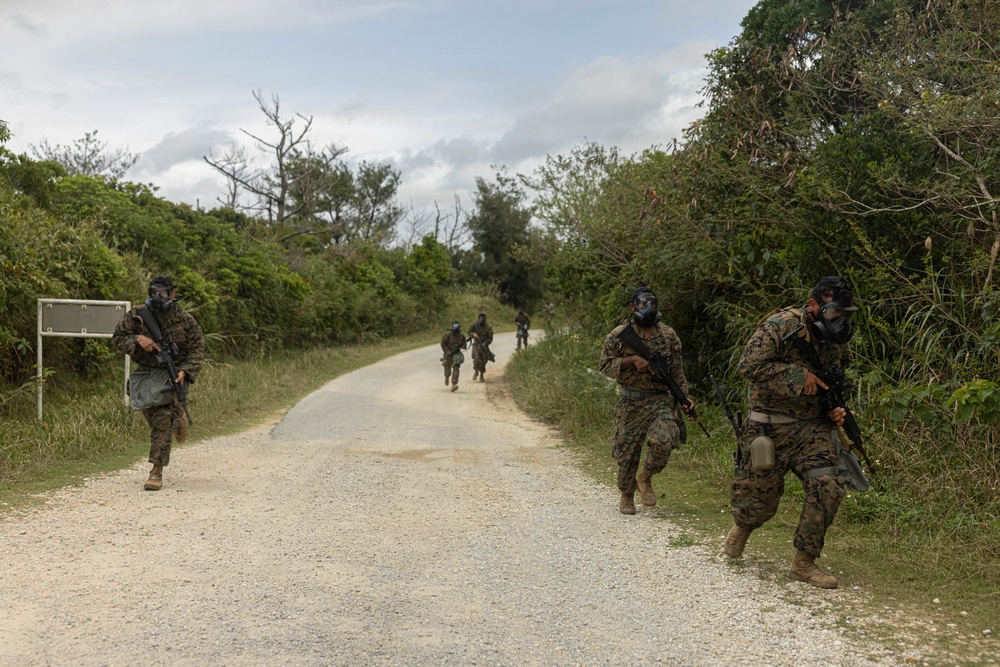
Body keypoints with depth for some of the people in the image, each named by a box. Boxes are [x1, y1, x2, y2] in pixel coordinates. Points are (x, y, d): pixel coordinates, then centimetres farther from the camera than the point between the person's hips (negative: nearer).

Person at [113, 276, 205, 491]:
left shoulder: (185, 321, -7)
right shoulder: (136, 315, -3)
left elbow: (197, 349, -4)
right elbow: (117, 337, 2)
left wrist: (185, 371, -20)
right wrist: (137, 339, -19)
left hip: (171, 375, -4)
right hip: (144, 375, 4)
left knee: (162, 422, -15)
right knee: (154, 420, 17)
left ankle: (157, 472, -13)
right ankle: (178, 418, 52)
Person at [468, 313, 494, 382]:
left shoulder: (488, 328, -11)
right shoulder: (474, 325, -6)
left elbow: (490, 339, -9)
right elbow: (469, 332, 5)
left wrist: (484, 344, -25)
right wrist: (473, 334, -18)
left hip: (484, 346, 0)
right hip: (476, 345, 0)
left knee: (483, 361, 4)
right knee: (476, 358, -22)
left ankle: (481, 376, 24)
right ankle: (476, 371, 3)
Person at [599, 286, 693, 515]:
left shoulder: (669, 335, 5)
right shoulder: (619, 335, -1)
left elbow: (677, 371, 11)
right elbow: (606, 365, -3)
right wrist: (632, 359, -17)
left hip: (661, 400, 1)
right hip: (630, 403, 0)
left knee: (662, 441, -24)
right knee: (626, 452, 5)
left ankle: (646, 478, 6)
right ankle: (626, 496, 31)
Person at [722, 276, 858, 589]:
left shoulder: (838, 343, 6)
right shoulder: (782, 325, -15)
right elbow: (749, 365, -24)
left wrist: (835, 411, 2)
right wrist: (798, 376, -22)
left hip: (812, 428, 5)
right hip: (769, 430, -5)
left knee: (828, 487, -15)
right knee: (759, 499, 4)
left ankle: (804, 563, 0)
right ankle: (742, 527, 42)